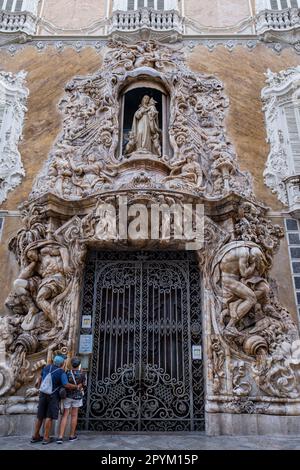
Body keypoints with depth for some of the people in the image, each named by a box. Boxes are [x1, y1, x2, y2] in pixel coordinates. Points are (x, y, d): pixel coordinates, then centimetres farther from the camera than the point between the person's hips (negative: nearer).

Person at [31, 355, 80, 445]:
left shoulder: (47, 367, 2)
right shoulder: (61, 372, -17)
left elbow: (41, 377, 19)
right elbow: (66, 385, -25)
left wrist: (39, 385, 39)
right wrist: (76, 387, -8)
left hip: (43, 394, 6)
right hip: (53, 396, -6)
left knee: (40, 416, 14)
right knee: (49, 416, 2)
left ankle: (35, 436, 21)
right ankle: (46, 438, 4)